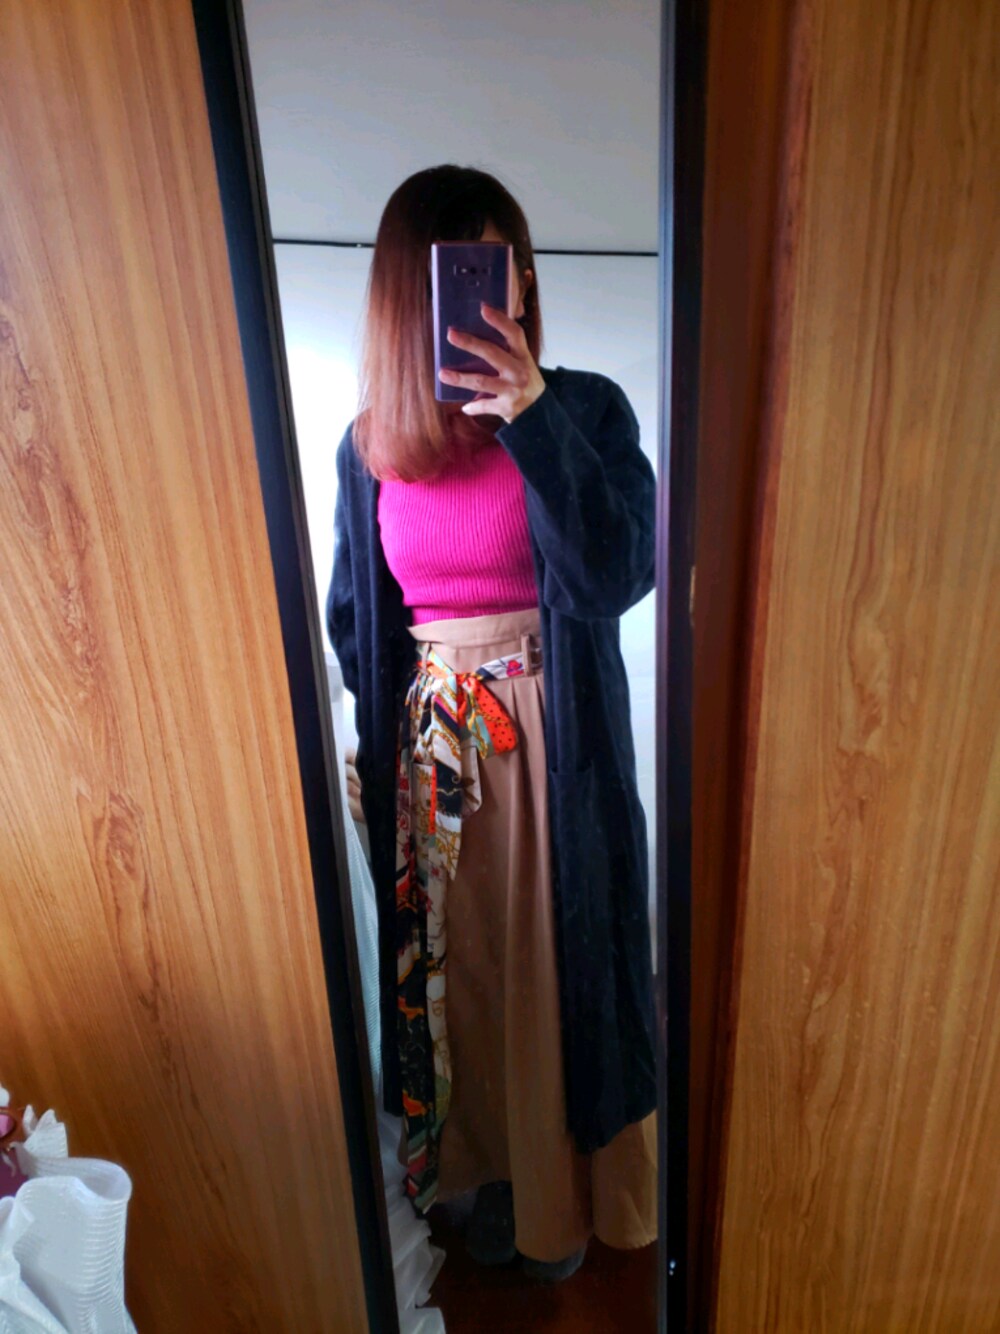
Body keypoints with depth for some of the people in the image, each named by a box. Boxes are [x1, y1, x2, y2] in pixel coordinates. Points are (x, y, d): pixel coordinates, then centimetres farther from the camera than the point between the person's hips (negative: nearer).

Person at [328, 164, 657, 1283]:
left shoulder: (586, 410, -6)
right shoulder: (367, 446, 2)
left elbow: (615, 578, -20)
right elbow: (349, 618, 8)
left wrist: (534, 417, -28)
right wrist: (357, 754, 5)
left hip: (558, 741, -2)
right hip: (428, 745, 3)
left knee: (559, 958, 15)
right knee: (458, 963, 19)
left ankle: (564, 1187, 47)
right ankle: (490, 1166, 50)